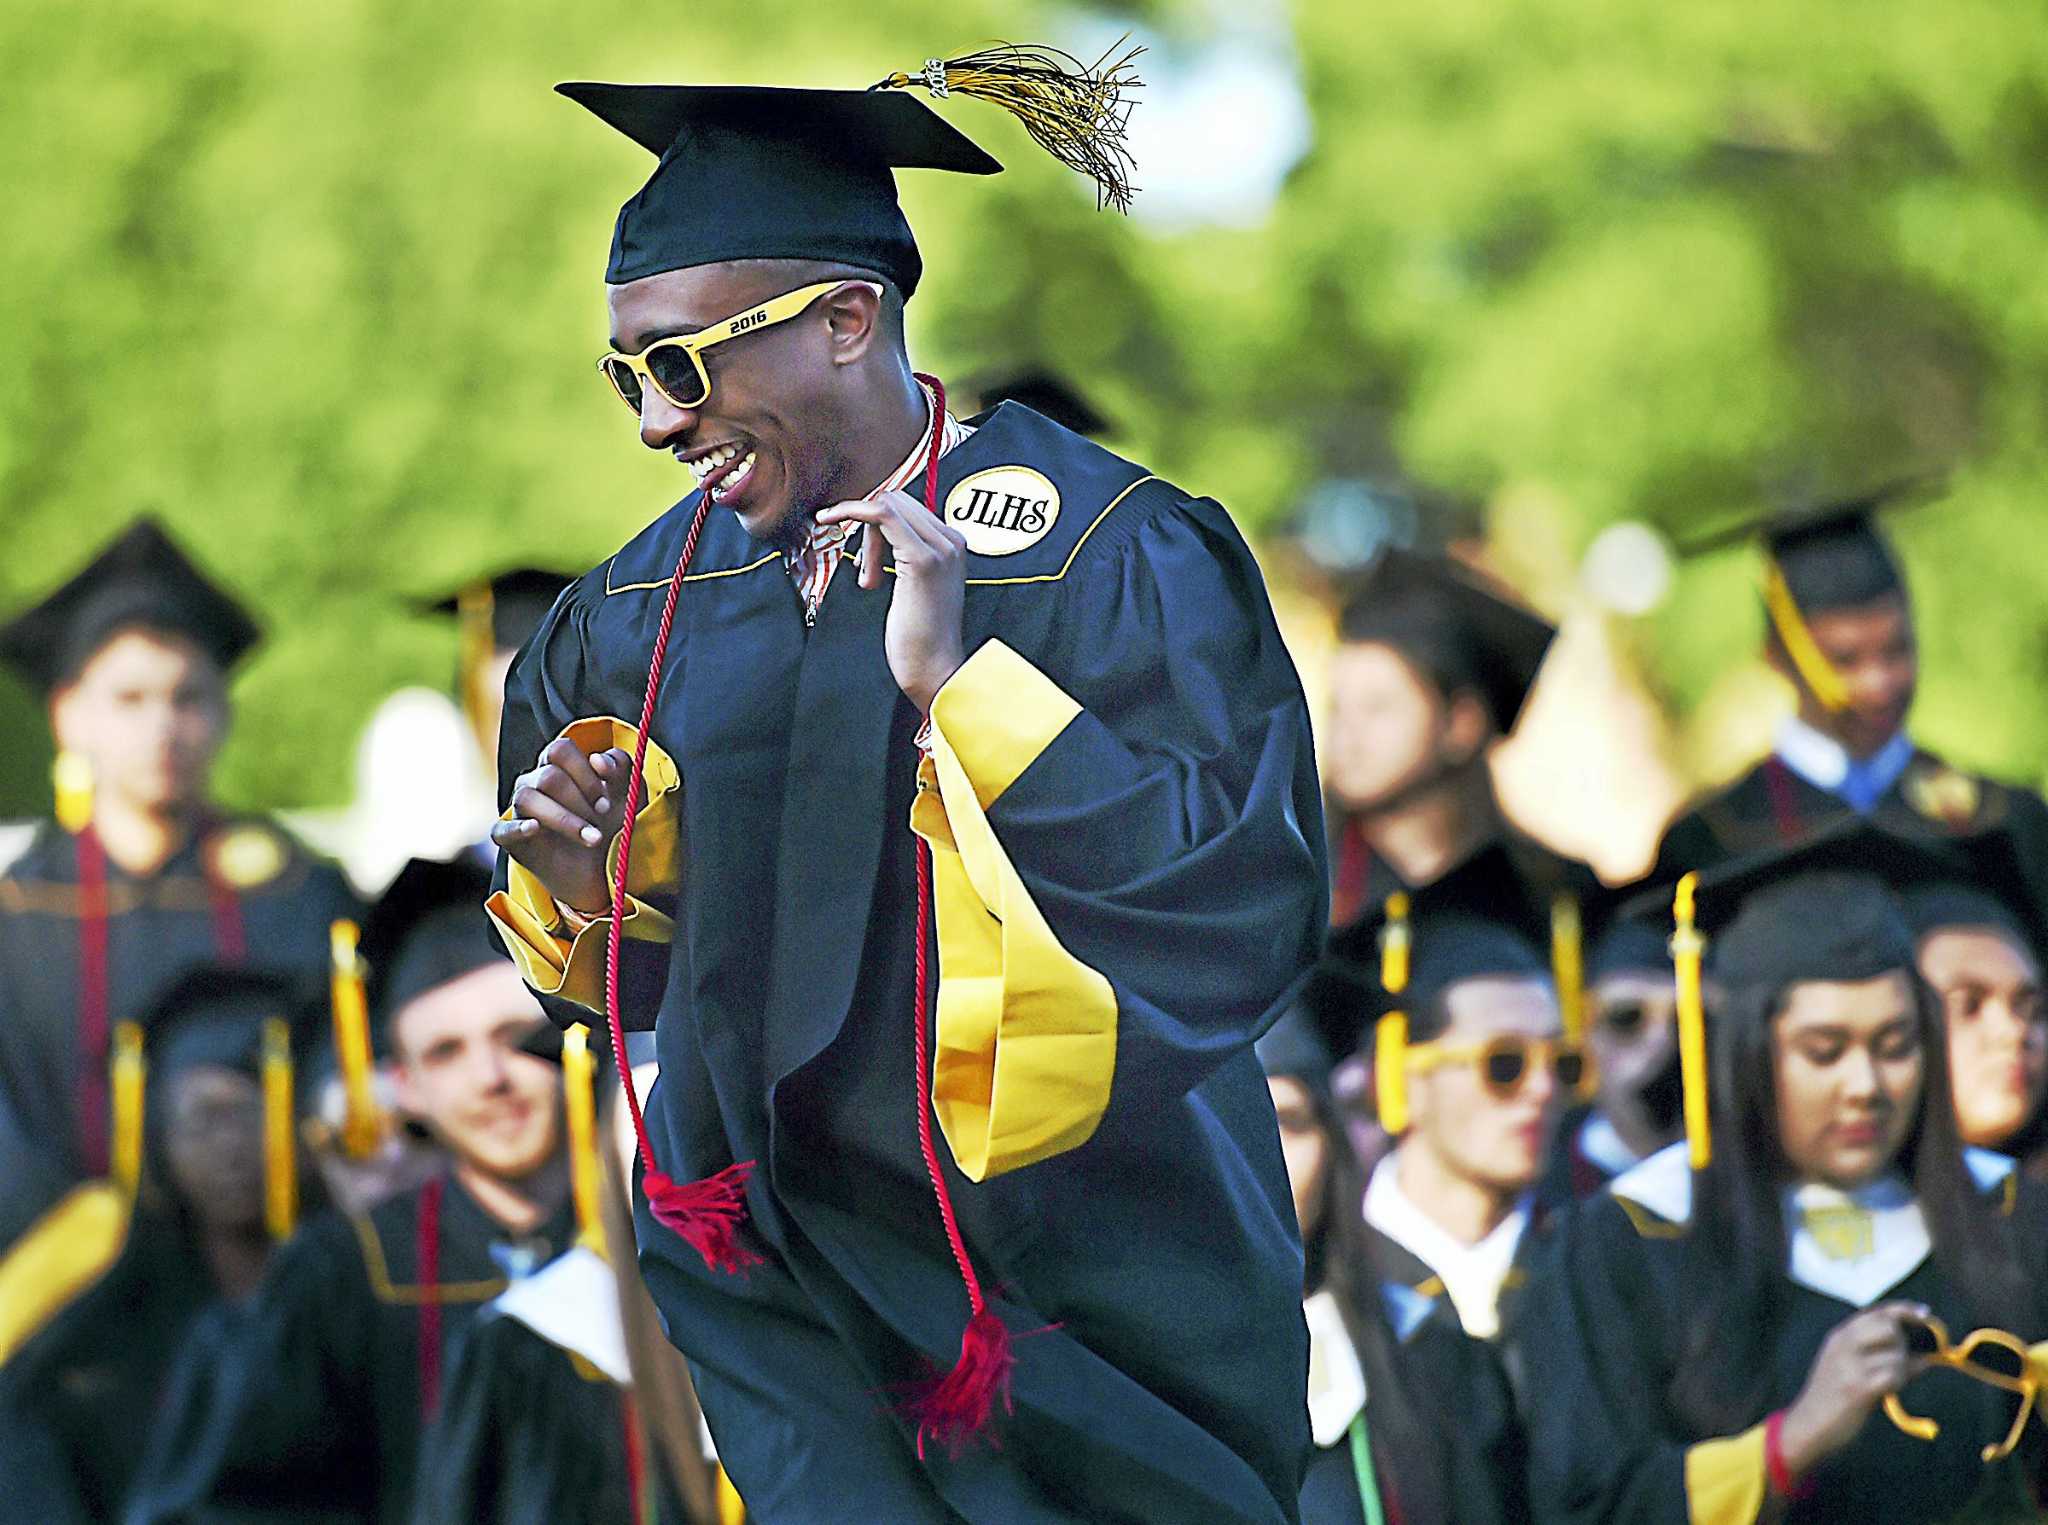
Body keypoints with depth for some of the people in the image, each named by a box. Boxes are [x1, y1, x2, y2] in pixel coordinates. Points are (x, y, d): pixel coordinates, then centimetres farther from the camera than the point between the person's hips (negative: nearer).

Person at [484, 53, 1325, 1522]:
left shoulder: (1101, 555, -14)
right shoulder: (651, 598, 4)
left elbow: (1250, 905, -25)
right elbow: (635, 956, 17)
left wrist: (958, 683, -30)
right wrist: (584, 888, -7)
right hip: (778, 1278, 4)